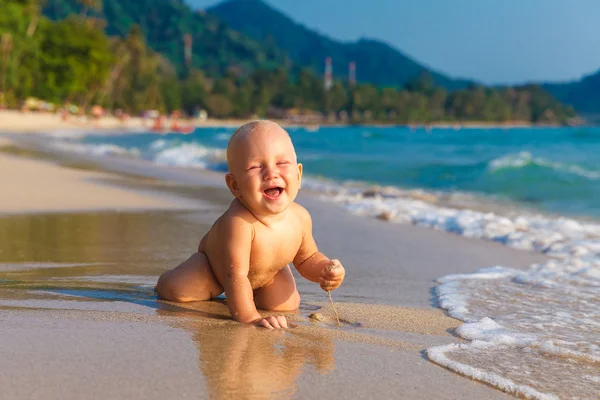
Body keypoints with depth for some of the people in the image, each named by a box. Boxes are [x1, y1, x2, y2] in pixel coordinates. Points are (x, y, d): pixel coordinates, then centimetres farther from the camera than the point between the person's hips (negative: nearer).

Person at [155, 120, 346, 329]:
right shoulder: (238, 222, -47)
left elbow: (306, 258, -6)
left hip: (267, 272, 5)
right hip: (213, 263, -4)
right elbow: (235, 276, -45)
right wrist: (249, 317, -51)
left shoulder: (300, 218, -27)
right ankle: (214, 288, 16)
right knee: (176, 290, -20)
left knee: (287, 303, -10)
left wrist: (324, 269, -25)